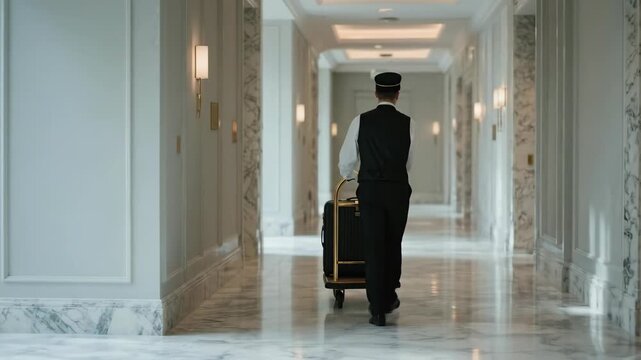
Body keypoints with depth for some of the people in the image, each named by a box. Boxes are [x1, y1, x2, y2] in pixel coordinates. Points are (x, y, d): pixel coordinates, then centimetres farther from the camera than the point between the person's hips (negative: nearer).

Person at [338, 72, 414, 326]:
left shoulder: (361, 121, -2)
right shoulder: (407, 123, 0)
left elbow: (346, 160, 5)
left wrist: (347, 175, 29)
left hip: (370, 191, -1)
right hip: (398, 191, 1)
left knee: (374, 248, 1)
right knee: (393, 245, 19)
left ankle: (378, 310, -3)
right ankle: (388, 298, 33)